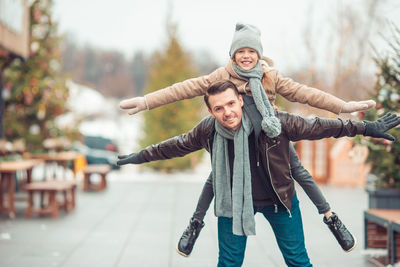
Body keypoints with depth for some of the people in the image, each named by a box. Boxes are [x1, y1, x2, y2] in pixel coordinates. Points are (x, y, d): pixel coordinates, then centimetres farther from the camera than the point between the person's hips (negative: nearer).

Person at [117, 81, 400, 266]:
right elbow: (178, 144, 1)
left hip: (279, 199, -1)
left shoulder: (274, 122, -26)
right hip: (233, 200, 1)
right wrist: (142, 156, 11)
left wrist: (365, 128, -15)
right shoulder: (207, 130, -18)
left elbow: (316, 127, -17)